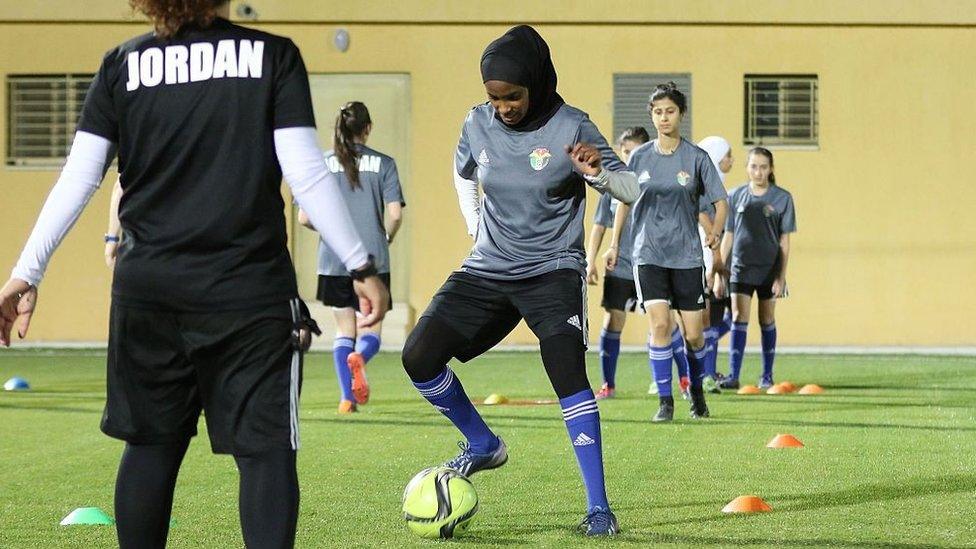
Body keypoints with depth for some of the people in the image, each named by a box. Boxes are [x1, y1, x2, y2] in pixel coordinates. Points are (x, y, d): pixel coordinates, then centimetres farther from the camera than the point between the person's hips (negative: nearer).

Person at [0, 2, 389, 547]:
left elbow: (78, 178, 1)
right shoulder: (274, 56, -2)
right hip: (249, 290, -3)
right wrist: (362, 266, -1)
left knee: (152, 443, 14)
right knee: (267, 449, -1)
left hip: (146, 286, 3)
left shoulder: (123, 64, 4)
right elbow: (306, 172, -7)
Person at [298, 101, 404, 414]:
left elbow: (304, 217, -2)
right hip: (373, 260, -1)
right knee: (372, 330, 7)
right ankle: (360, 358, -26)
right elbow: (395, 214, -8)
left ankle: (347, 398, 3)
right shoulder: (383, 164, 0)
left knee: (344, 330, 13)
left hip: (333, 260, 1)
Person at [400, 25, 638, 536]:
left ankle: (598, 508, -16)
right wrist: (474, 225, 12)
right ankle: (483, 444, 16)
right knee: (419, 357, -8)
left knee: (568, 375, -22)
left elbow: (631, 190, -11)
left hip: (552, 272, -5)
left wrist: (597, 172, -30)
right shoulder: (478, 124, 0)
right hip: (487, 271, 5)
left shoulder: (570, 128, -13)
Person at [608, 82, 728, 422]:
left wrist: (716, 232, -10)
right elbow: (624, 201, 15)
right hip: (648, 254, 0)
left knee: (693, 334, 2)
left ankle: (697, 393, 29)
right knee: (660, 324, -16)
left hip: (687, 256, 0)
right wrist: (614, 245, 14)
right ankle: (665, 401, -6)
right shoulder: (640, 158, 4)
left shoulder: (696, 158, -1)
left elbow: (720, 202, 4)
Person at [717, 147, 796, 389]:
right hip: (741, 268, 0)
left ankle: (767, 376, 19)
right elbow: (728, 236, 7)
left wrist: (782, 276, -5)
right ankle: (733, 375, -12)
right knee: (739, 319, -8)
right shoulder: (736, 196, 2)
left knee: (767, 321, 9)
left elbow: (784, 241, -1)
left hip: (769, 269, 0)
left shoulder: (782, 198, -2)